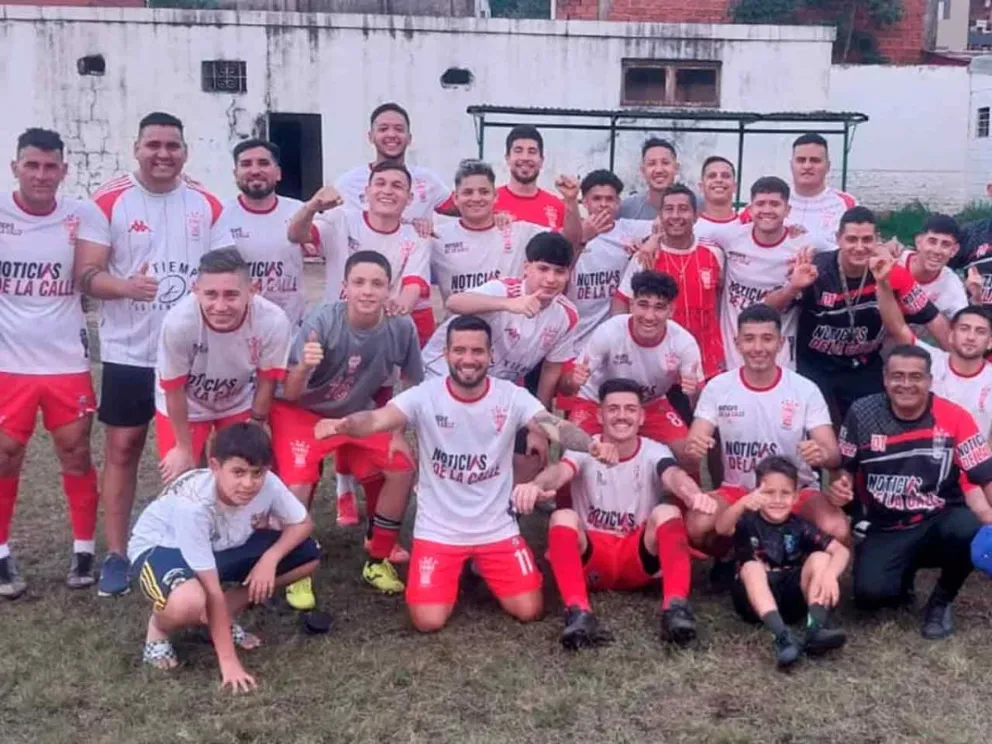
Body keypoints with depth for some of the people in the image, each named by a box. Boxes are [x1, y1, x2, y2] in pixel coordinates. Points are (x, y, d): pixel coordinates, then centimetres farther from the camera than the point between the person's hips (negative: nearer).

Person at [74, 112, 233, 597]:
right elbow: (86, 275, -8)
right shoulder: (107, 202, -4)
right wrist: (126, 286, -28)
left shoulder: (207, 205, 5)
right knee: (123, 448, 4)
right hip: (128, 352, -2)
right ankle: (115, 555, 13)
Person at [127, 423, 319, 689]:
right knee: (189, 602, -41)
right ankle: (159, 627, -3)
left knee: (309, 556, -9)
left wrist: (270, 558, -25)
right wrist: (227, 659, -29)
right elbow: (212, 589, -33)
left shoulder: (268, 484, -25)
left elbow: (302, 524, -6)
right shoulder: (192, 504, -38)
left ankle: (224, 618, 6)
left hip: (222, 547, 6)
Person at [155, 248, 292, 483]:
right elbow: (174, 391, -20)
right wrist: (184, 447, -7)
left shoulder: (273, 322, -36)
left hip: (239, 403, 2)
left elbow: (266, 381, -14)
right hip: (185, 406, -2)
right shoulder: (178, 322, -39)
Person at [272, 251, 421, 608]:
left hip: (358, 414, 4)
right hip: (302, 411, -3)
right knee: (297, 486, -22)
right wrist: (303, 367, -47)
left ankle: (377, 561, 11)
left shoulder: (401, 328, -22)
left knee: (402, 468, -10)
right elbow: (289, 394, -27)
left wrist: (398, 431, -8)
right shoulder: (323, 320, -31)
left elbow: (415, 386, -2)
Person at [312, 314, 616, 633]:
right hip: (438, 531, -1)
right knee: (429, 620, -11)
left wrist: (591, 445, -44)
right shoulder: (425, 396, -13)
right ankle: (455, 574, 24)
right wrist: (342, 424, -51)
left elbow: (556, 427, -22)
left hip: (498, 529, 1)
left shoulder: (511, 396, -9)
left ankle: (485, 570, 28)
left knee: (529, 610, -5)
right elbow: (377, 420, -28)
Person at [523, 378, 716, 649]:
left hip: (640, 560, 0)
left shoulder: (655, 452, -3)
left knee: (667, 512, -27)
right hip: (592, 560, 0)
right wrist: (536, 485, -54)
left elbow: (674, 476, -28)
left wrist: (693, 495, -54)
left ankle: (676, 608, -38)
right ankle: (578, 613, -42)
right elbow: (560, 471, -28)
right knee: (563, 517, -29)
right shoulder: (584, 449, -4)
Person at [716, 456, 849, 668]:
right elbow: (721, 528, -26)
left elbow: (841, 550, -9)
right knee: (751, 566, -29)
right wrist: (744, 503, -48)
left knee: (821, 557, -14)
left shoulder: (800, 527, 3)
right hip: (756, 601, -2)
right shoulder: (748, 521, -2)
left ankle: (816, 630, -34)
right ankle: (781, 636, -49)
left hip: (793, 597, 2)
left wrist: (830, 574, -32)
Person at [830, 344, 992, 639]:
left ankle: (942, 600, -2)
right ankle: (904, 571, 16)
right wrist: (841, 485, -15)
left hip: (939, 522, 0)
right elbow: (845, 466, 8)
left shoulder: (954, 418, -11)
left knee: (968, 530, -36)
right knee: (870, 593, -25)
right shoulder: (862, 414, -7)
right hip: (884, 528, 1)